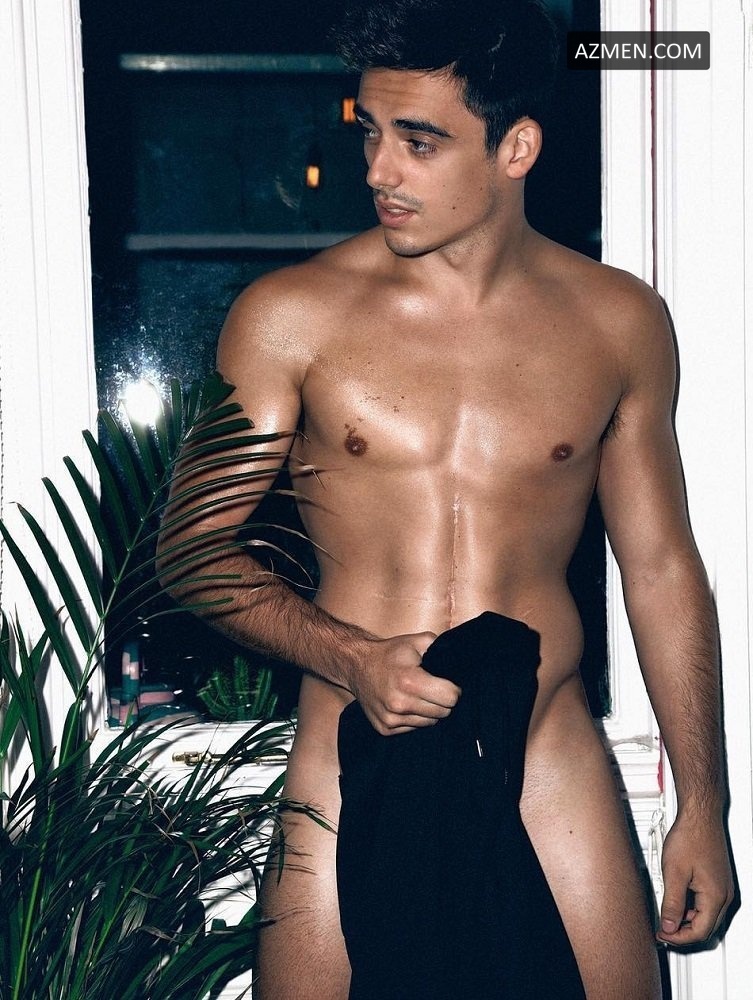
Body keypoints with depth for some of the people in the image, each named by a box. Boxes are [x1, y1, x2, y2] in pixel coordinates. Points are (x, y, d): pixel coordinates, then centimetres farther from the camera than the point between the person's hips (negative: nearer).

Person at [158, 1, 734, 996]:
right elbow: (197, 548, 0)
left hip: (555, 763, 2)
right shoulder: (288, 316, -4)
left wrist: (703, 806, 9)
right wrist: (351, 657, -17)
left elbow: (661, 566, 9)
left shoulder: (619, 321, 2)